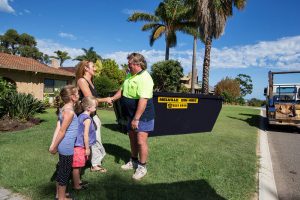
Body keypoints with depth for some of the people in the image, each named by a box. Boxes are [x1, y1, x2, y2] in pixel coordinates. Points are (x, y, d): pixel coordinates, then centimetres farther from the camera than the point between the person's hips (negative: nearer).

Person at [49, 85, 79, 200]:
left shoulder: (63, 109, 7)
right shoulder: (69, 111, -21)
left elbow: (58, 128, 6)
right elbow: (62, 131, -18)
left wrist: (53, 145, 6)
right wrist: (54, 147, -10)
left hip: (63, 146, 9)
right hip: (67, 146, -9)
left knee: (61, 169, 21)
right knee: (65, 172, 7)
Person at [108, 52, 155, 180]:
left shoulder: (145, 78, -23)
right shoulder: (130, 75, 7)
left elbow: (143, 100, -30)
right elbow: (123, 89, 18)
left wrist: (136, 119, -30)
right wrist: (113, 98, 5)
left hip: (143, 116, -9)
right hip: (132, 114, 9)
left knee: (141, 141, -4)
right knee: (132, 138, 19)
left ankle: (142, 167, 14)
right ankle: (134, 161, 37)